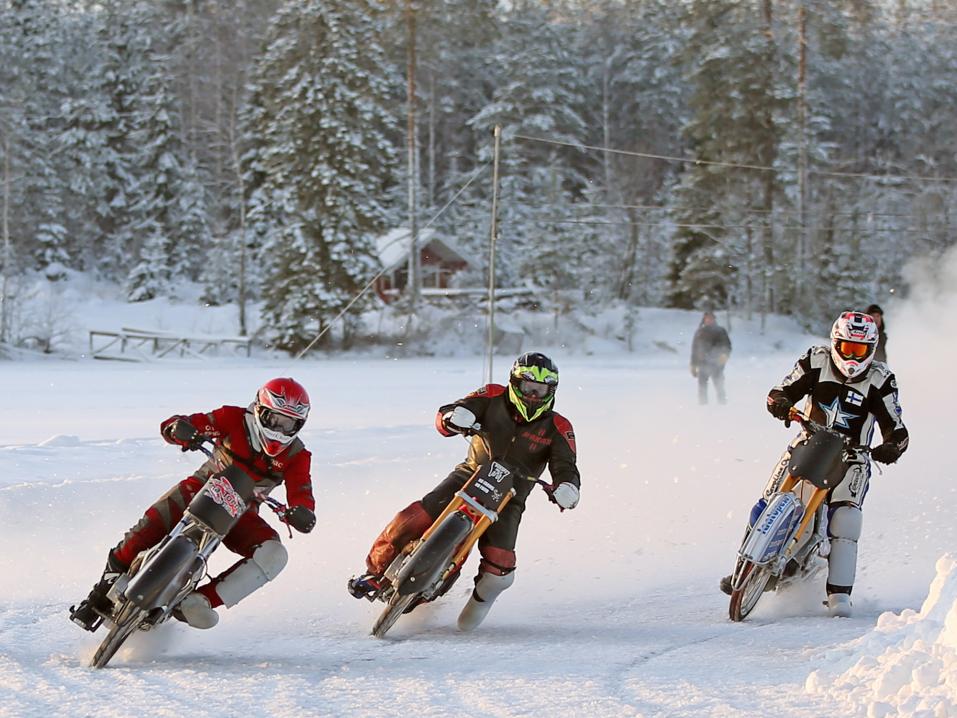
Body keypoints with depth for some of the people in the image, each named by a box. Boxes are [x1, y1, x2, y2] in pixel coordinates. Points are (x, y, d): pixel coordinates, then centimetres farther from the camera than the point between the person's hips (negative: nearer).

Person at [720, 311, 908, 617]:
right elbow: (782, 392, -2)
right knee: (768, 506, -7)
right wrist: (780, 403, -26)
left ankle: (839, 594, -24)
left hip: (850, 457, -2)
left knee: (845, 516, -24)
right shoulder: (817, 361, -2)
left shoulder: (880, 379, -6)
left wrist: (892, 446, -32)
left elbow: (896, 429, -9)